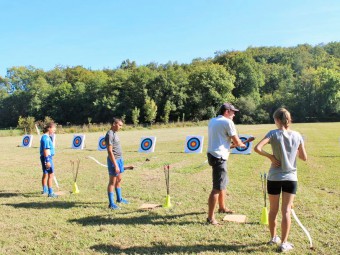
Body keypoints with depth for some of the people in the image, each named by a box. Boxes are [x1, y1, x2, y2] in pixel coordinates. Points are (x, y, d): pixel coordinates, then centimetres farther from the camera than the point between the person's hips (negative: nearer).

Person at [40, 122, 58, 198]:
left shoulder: (45, 137, 14)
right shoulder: (46, 138, -17)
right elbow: (45, 150, -23)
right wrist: (47, 161, -26)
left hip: (46, 158, 11)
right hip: (47, 157, -11)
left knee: (45, 174, 22)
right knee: (51, 175, -9)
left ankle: (45, 189, 37)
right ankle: (50, 192, -8)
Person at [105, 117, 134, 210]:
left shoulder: (115, 133, 12)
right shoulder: (110, 135, -16)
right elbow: (110, 151, -21)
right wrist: (115, 165, -22)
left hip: (119, 159, 9)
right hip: (114, 160, -9)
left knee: (119, 180, 19)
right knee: (112, 182, -3)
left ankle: (119, 198, 33)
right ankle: (111, 203, 2)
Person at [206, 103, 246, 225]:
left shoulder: (212, 121, 13)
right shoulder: (228, 122, -10)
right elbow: (237, 142, -7)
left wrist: (230, 143, 14)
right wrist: (242, 144, 15)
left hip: (212, 154, 9)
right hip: (219, 157, -9)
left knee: (222, 182, 24)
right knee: (217, 187, -7)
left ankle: (222, 207, 40)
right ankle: (210, 217, -5)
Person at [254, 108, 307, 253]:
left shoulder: (273, 134, -10)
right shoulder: (297, 136, -1)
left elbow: (257, 148, -24)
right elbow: (304, 157, 5)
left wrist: (270, 156, -11)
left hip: (274, 178, -1)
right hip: (291, 178, 1)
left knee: (273, 210, 14)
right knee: (286, 211, 6)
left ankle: (273, 238, 30)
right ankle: (284, 243, 9)